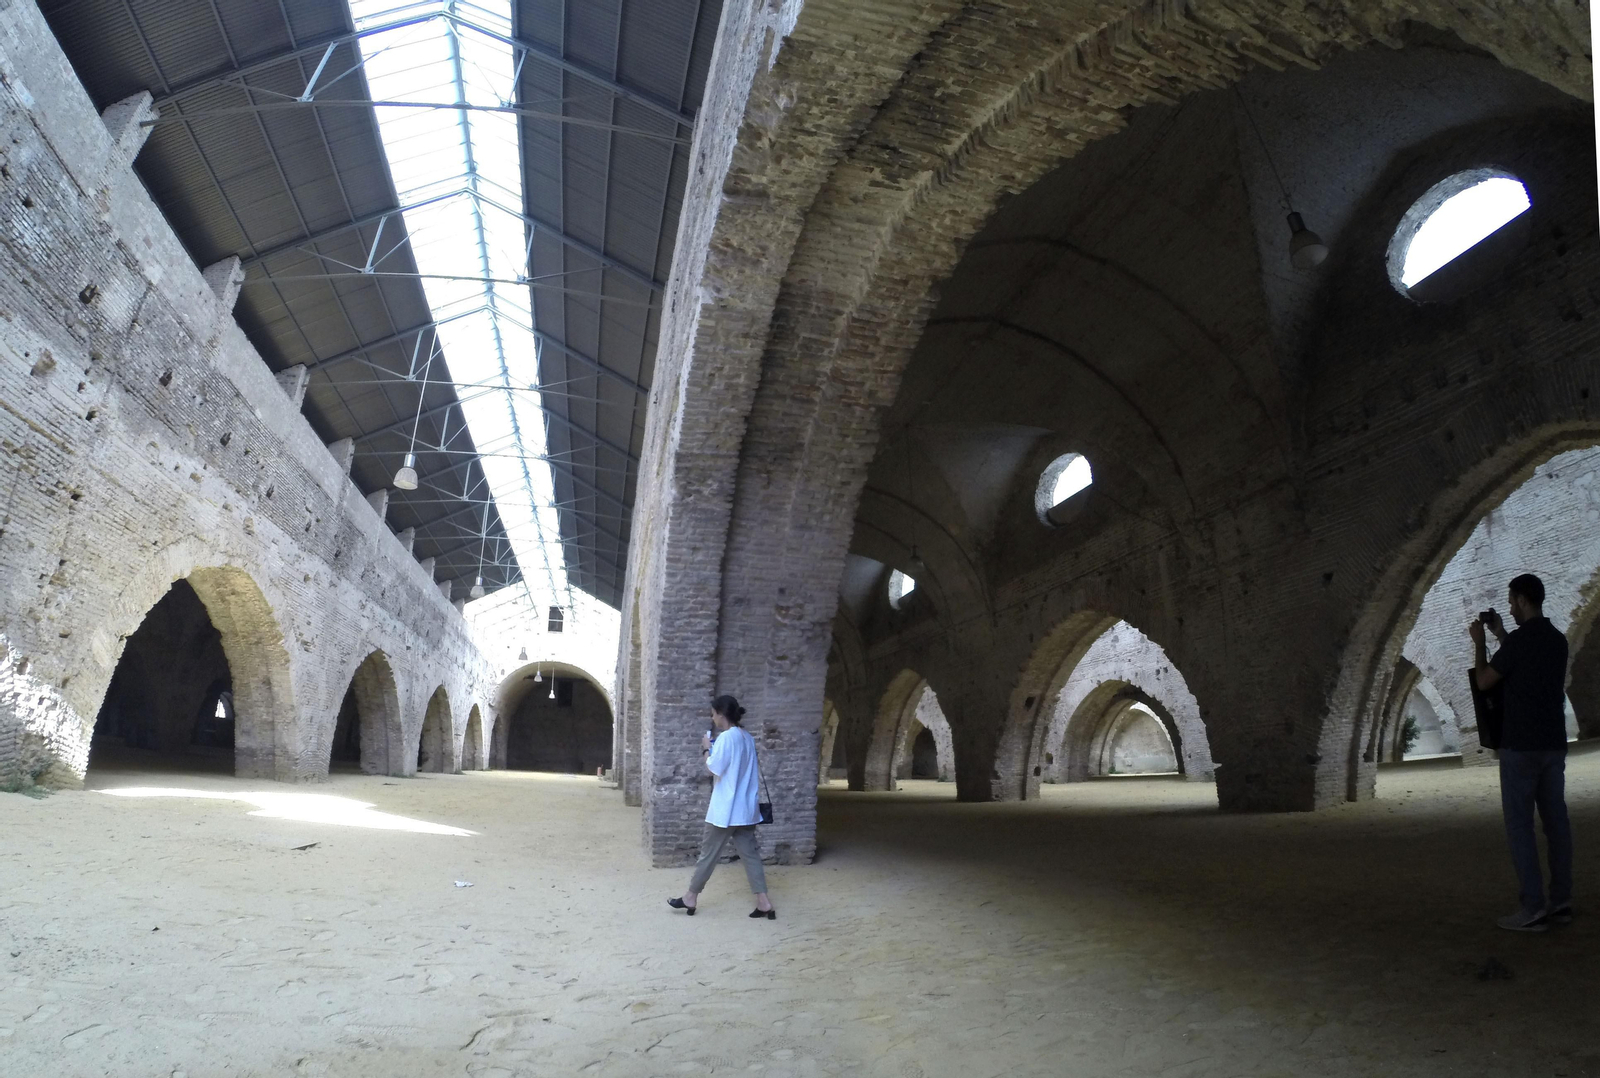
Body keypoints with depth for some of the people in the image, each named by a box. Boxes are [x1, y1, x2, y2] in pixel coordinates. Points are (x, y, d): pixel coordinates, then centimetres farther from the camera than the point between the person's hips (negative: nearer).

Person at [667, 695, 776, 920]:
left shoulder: (726, 737, -16)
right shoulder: (748, 738, 11)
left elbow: (714, 768, -17)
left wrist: (706, 749, -3)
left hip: (725, 810, -8)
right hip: (746, 809, 8)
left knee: (708, 854, 6)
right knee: (750, 854, 7)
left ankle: (690, 898, 19)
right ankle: (764, 903, 3)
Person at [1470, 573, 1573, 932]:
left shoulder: (1519, 639, -16)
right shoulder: (1557, 640, 10)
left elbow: (1484, 681, -8)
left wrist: (1479, 641, 4)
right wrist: (1501, 637, 24)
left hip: (1521, 745, -8)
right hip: (1553, 744, 8)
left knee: (1520, 824, -4)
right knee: (1556, 820, 8)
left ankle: (1533, 907, -4)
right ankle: (1560, 901, 12)